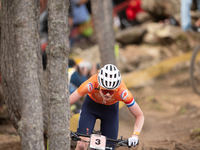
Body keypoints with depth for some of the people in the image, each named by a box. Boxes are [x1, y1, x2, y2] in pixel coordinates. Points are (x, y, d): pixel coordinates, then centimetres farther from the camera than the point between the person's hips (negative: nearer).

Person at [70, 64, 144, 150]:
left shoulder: (122, 92, -36)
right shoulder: (91, 84, -38)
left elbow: (139, 116, -24)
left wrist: (135, 135, -39)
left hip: (111, 109, 1)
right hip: (90, 107, -1)